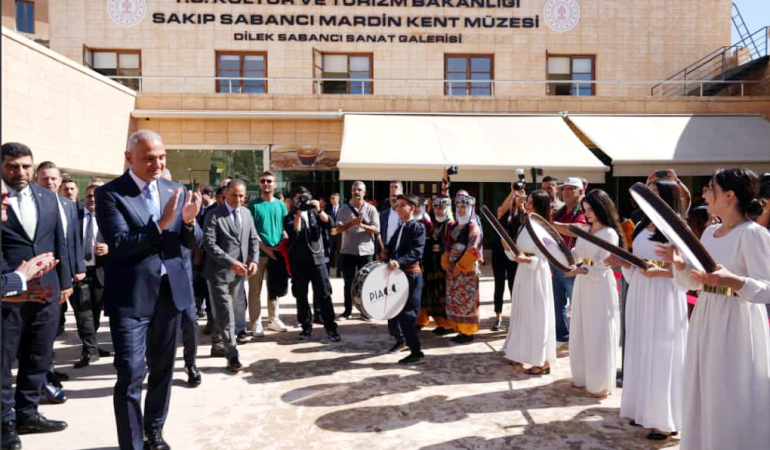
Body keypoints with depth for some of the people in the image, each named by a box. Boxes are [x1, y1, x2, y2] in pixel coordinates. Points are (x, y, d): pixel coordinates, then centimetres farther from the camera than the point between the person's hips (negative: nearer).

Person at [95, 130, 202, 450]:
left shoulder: (176, 191, 6)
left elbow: (193, 243, 4)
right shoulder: (110, 193, -8)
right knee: (131, 374, -4)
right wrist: (161, 224, -28)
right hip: (131, 295, -5)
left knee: (162, 369, 17)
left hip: (170, 291, 5)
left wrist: (189, 221, -17)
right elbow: (119, 244, -18)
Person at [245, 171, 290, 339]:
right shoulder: (253, 204, -3)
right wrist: (265, 248, -16)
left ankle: (273, 319, 25)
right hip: (258, 253, -4)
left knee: (274, 288, 13)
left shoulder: (281, 205, 10)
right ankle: (256, 323, 8)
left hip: (277, 253, 4)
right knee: (255, 290, 1)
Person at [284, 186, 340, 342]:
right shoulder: (289, 218, 5)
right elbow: (294, 232, -14)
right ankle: (306, 327, 16)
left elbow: (329, 223, -2)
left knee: (324, 294, -3)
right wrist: (298, 213, -14)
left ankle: (330, 328, 2)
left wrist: (319, 209, -13)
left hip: (318, 258, 1)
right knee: (301, 296, 5)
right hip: (298, 261, -1)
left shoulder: (314, 213, 13)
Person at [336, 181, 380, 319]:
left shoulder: (371, 209, 3)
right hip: (348, 251, 0)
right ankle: (347, 310, 16)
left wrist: (362, 225, -23)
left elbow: (376, 230, -6)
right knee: (348, 282, 7)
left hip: (366, 251, 0)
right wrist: (352, 222, -23)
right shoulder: (344, 209, 4)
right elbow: (339, 228, -7)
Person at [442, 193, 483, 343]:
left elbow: (473, 250, -14)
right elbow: (448, 247, 15)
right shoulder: (453, 226, 15)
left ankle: (468, 332, 3)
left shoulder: (473, 227, -6)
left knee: (466, 299, -4)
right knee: (454, 299, 9)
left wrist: (460, 266, -16)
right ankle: (460, 329, 18)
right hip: (452, 268, 7)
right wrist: (447, 264, 2)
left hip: (467, 268, -7)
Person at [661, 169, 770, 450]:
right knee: (705, 398, 17)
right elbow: (694, 283, 12)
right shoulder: (710, 232, 9)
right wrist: (680, 264, -6)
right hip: (706, 319, 8)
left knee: (733, 403, 4)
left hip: (737, 322, -8)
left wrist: (730, 280, -33)